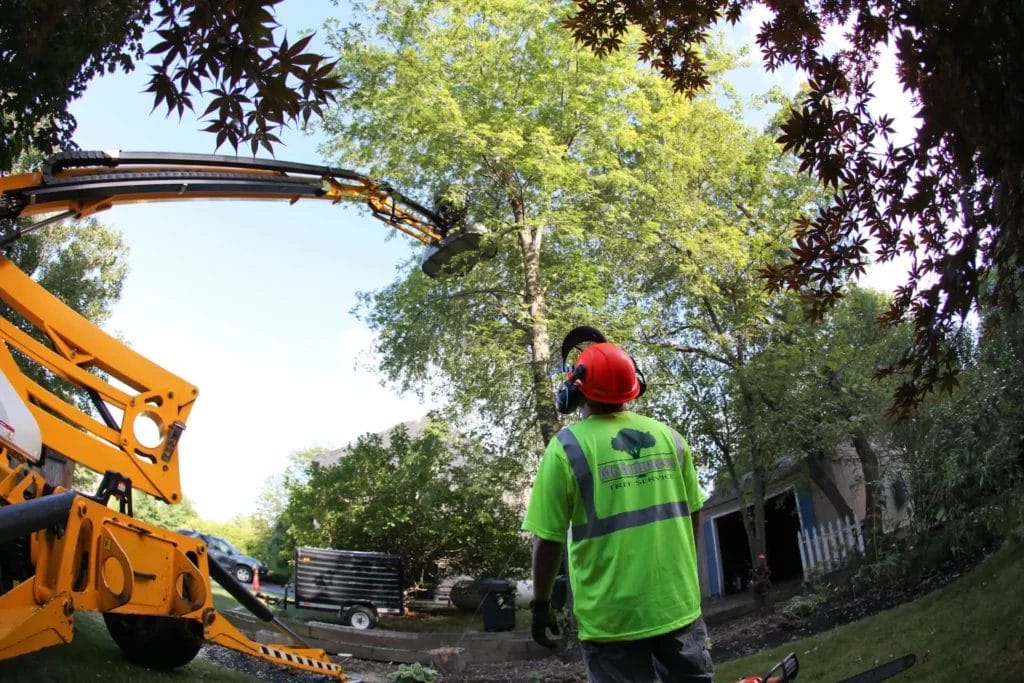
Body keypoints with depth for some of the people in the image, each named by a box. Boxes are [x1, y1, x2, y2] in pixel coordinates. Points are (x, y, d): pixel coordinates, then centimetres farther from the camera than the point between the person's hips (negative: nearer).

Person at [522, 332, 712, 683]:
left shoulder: (567, 446, -12)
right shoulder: (668, 436, 1)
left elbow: (548, 539, -11)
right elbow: (693, 514, 10)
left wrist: (541, 605, 2)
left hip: (612, 617, -3)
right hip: (678, 604, 4)